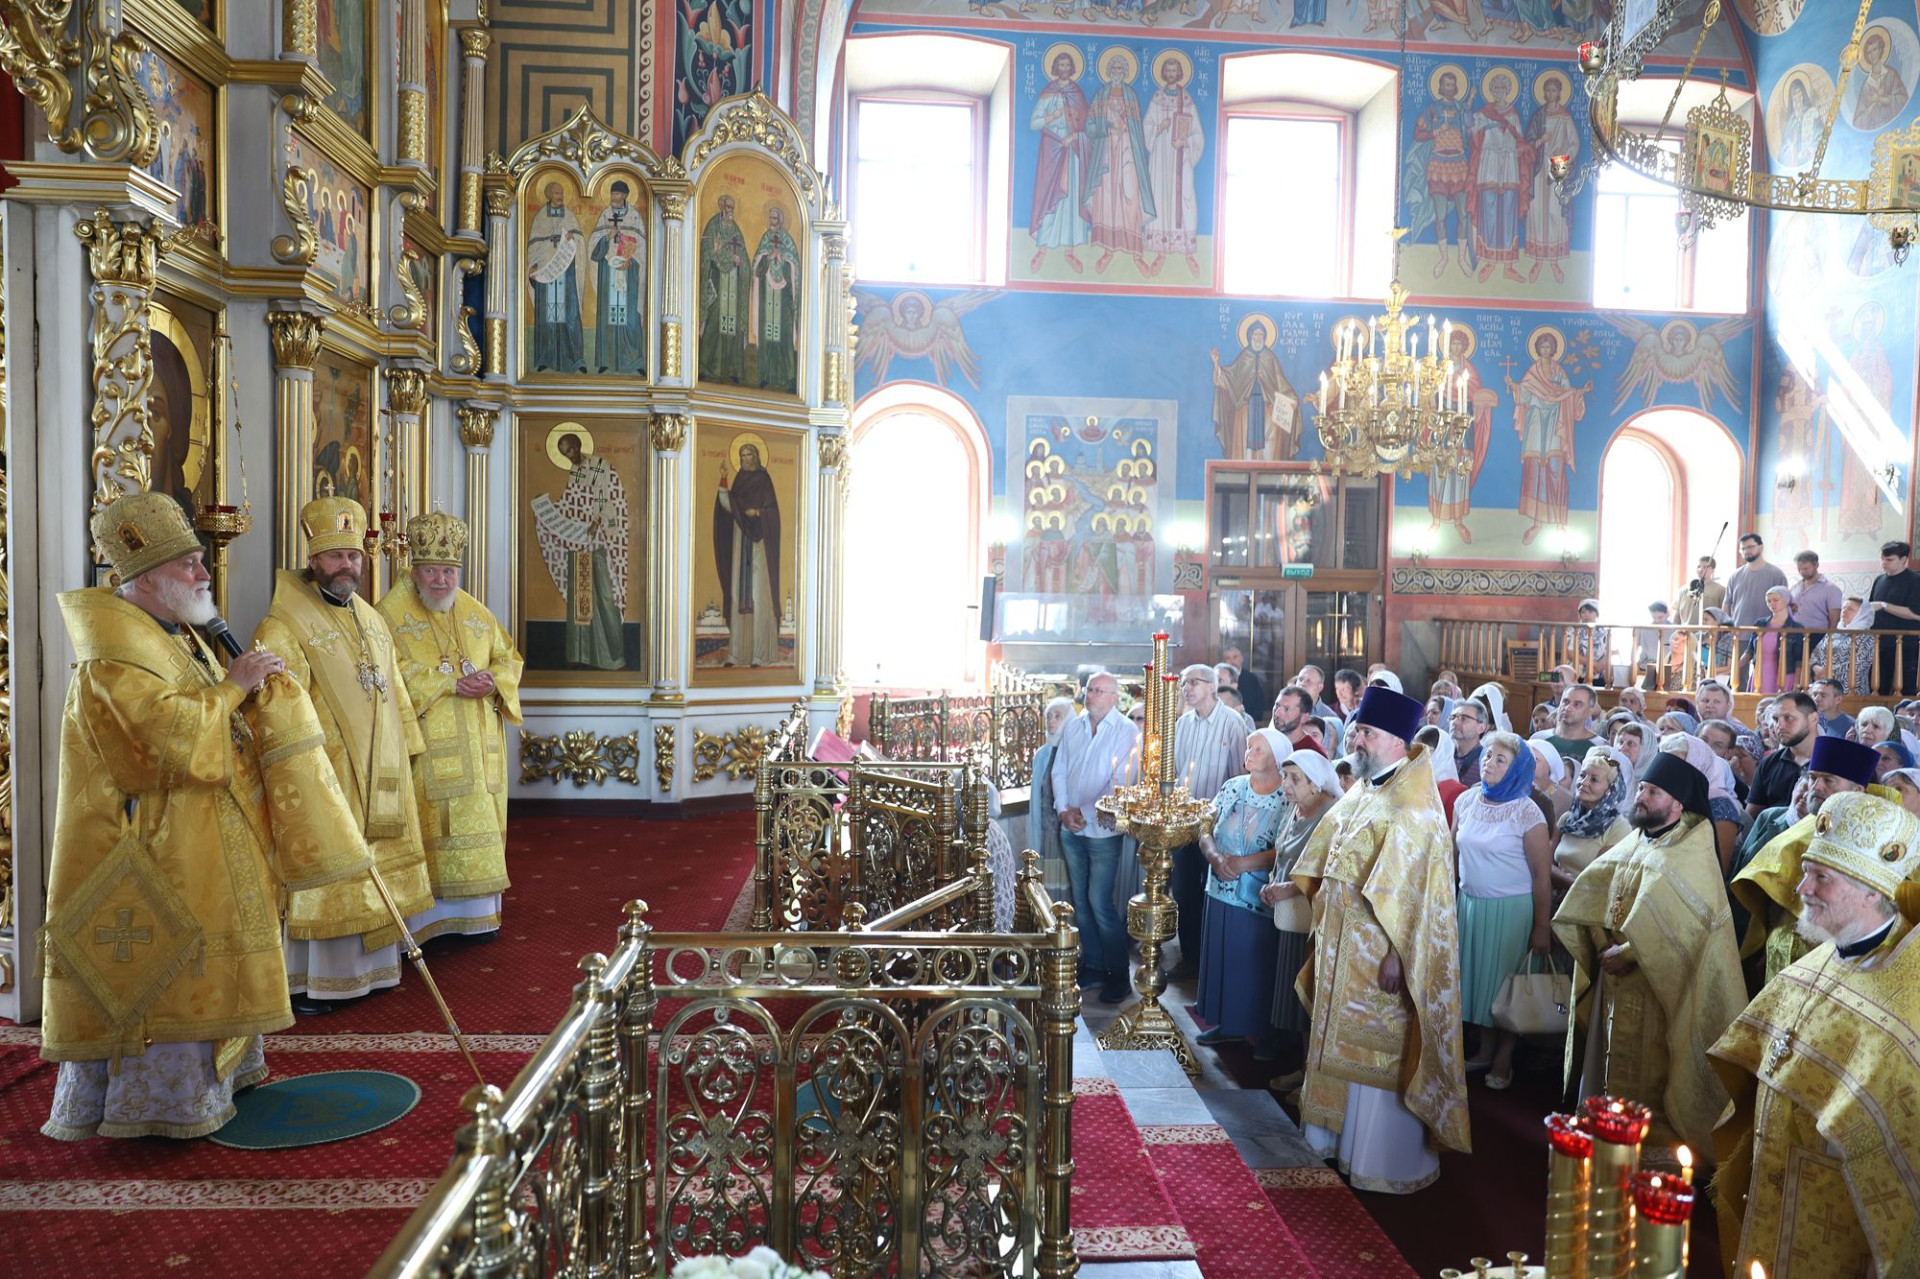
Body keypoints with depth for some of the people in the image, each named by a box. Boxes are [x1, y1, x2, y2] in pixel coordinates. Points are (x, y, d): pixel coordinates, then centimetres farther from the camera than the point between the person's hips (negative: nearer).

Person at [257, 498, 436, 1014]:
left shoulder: (372, 620, 13)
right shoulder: (285, 626, -11)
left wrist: (402, 754, 18)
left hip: (380, 776, 7)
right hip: (323, 776, -7)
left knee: (375, 873, 12)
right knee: (320, 877, -2)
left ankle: (367, 965, 24)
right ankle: (305, 983, 8)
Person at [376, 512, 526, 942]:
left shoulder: (477, 614, 13)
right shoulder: (392, 613, -2)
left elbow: (509, 657, 14)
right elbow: (393, 672, -14)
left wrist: (494, 680, -9)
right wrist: (451, 683, -20)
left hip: (478, 744, 5)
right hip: (426, 745, -5)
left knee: (479, 823, 7)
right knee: (433, 825, -7)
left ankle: (475, 914, 16)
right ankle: (434, 919, 0)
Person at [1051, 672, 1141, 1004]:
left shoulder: (1127, 731, -10)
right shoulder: (1073, 727, 7)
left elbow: (1122, 781, -15)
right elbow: (1059, 771, 10)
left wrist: (1085, 812, -14)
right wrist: (1064, 809, -4)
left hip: (1103, 830, -6)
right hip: (1071, 829, 6)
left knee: (1100, 903, -6)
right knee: (1081, 900, 11)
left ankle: (1118, 975, 7)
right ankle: (1093, 965, 24)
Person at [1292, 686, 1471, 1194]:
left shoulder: (1413, 806, -19)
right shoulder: (1361, 791, 8)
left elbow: (1411, 887, -23)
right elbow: (1327, 859, 20)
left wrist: (1397, 953, -24)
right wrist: (1294, 886, 19)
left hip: (1381, 954, -9)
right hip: (1343, 948, 9)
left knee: (1382, 1052, 1)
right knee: (1344, 1039, 18)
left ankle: (1391, 1162, 14)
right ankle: (1343, 1135, 33)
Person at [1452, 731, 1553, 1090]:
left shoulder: (1527, 814, -13)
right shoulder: (1466, 801, 2)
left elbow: (1541, 876, -11)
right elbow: (1454, 852, 11)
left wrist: (1542, 929, -11)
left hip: (1511, 909, -5)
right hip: (1469, 903, 5)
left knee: (1506, 980, 5)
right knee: (1477, 975, 12)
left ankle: (1503, 1059, 20)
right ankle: (1485, 1049, 27)